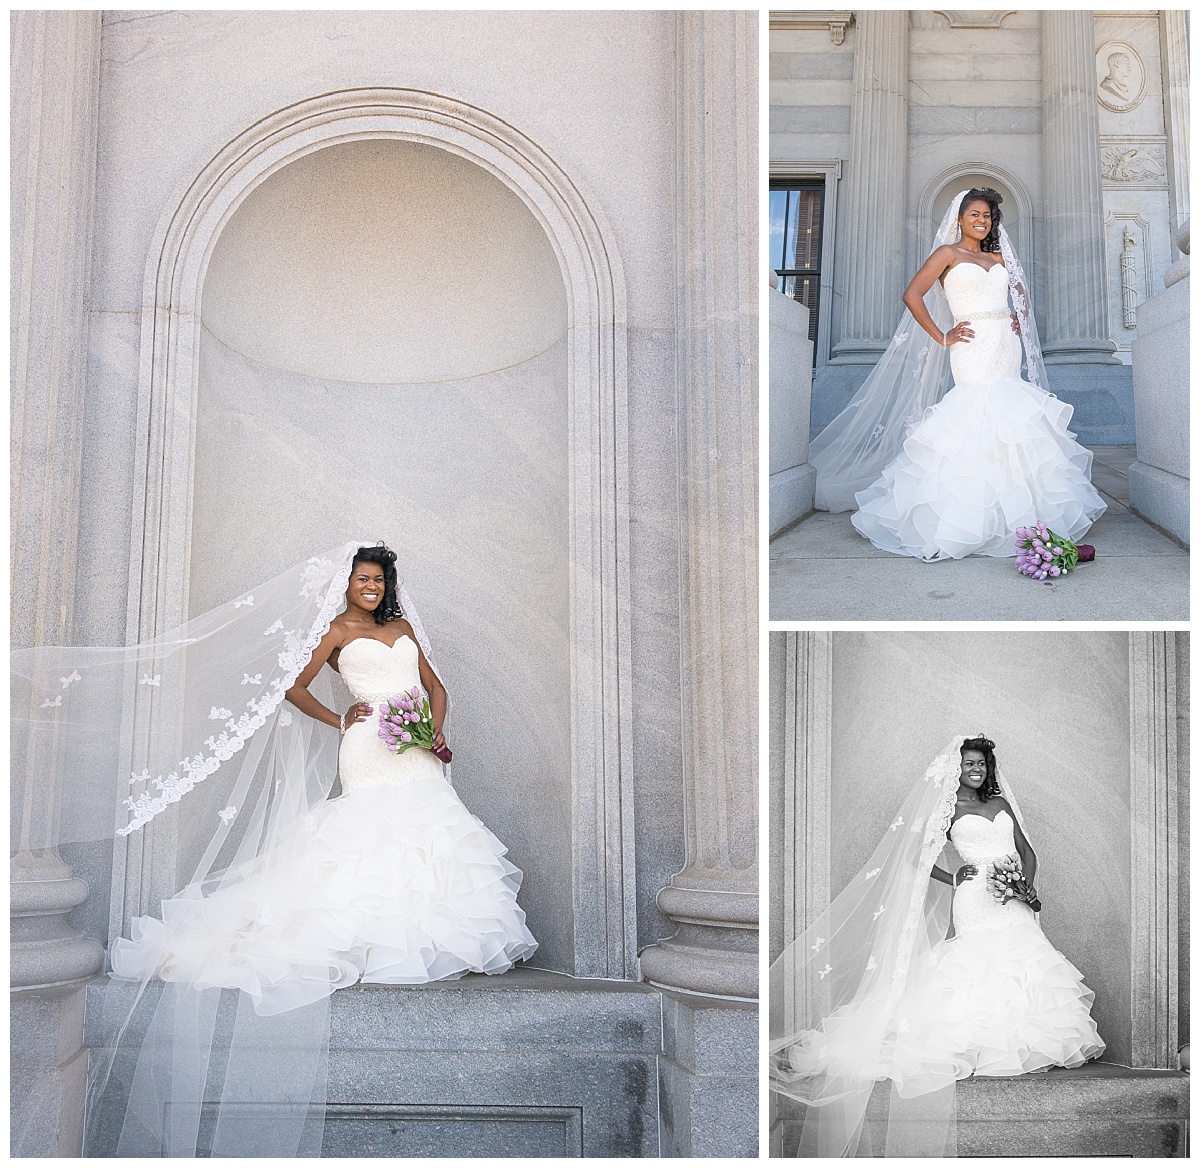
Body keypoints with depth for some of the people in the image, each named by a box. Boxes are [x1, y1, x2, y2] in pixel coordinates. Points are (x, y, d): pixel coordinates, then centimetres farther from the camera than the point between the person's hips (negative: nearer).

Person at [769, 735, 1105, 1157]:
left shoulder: (1001, 802, 18)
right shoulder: (948, 808, 4)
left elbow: (1027, 851, 18)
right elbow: (916, 855, 0)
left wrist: (1026, 885, 1)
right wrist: (955, 880, -2)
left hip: (1014, 903, 5)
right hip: (977, 900, -5)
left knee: (1023, 962, -2)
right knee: (983, 962, -13)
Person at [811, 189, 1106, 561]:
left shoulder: (998, 258, 20)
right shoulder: (948, 253, 3)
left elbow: (1020, 289, 36)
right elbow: (912, 296, -6)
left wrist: (1021, 317, 16)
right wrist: (942, 337, -7)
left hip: (1006, 345, 6)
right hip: (975, 346, -6)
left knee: (1006, 422, 1)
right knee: (985, 415, -16)